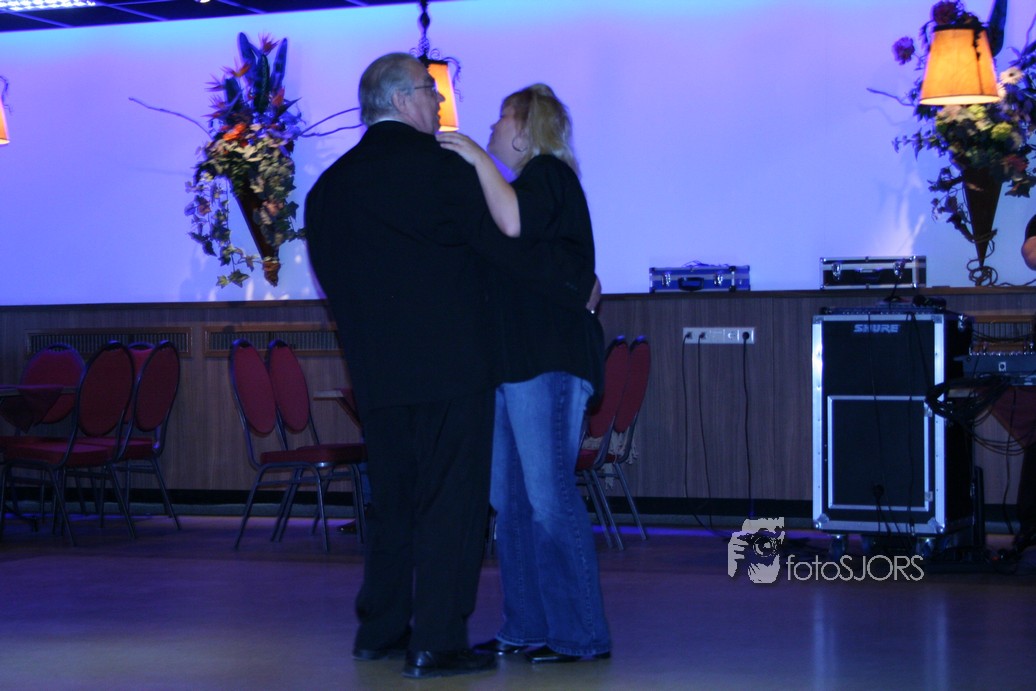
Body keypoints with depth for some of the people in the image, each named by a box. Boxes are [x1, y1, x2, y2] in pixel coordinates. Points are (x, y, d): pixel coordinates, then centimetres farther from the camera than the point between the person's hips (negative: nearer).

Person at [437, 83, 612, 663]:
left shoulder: (548, 173, -4)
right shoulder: (533, 181, 25)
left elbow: (515, 221, -24)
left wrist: (479, 160, -17)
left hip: (548, 360, -10)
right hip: (514, 359, 10)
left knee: (549, 497, -11)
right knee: (511, 500, 8)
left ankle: (581, 636, -8)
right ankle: (527, 628, 13)